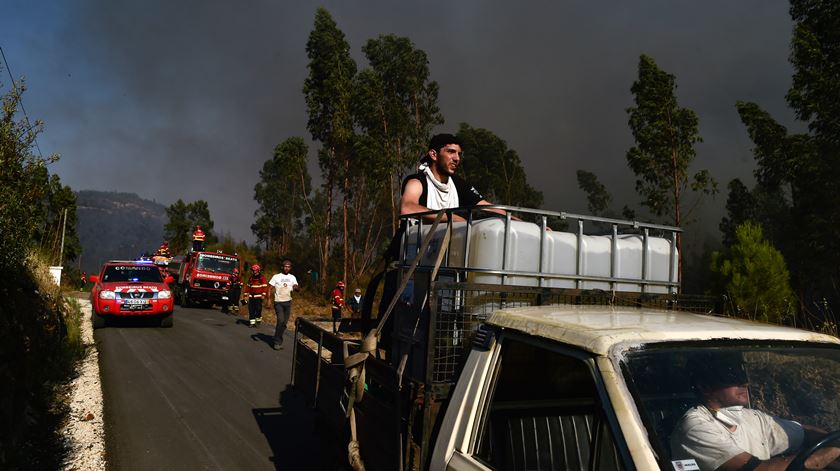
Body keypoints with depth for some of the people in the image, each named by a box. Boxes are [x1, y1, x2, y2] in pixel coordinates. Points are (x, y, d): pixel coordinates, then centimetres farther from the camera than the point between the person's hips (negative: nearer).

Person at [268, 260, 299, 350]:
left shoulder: (292, 277, 8)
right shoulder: (276, 277, -2)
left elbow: (297, 288, 1)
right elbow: (269, 288, -3)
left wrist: (296, 287, -23)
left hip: (288, 302, 4)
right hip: (278, 302, -4)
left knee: (284, 322, 8)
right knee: (281, 320, -16)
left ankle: (278, 340, 23)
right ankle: (277, 342, -6)